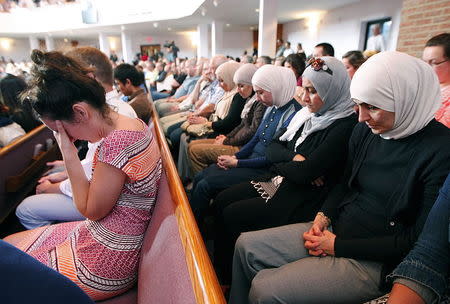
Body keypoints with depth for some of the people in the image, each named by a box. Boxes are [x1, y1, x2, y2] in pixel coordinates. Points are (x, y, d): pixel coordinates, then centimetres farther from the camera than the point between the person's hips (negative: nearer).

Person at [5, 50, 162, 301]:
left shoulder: (115, 142, -31)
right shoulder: (135, 124, -1)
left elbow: (92, 210, -18)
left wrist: (69, 155, -17)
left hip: (104, 265, -9)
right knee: (10, 243, 21)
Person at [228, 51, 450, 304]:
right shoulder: (365, 131, 2)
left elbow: (419, 240, -17)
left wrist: (339, 245, -16)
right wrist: (323, 217, -4)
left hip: (374, 261, -6)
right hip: (335, 229, 7)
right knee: (246, 245, 1)